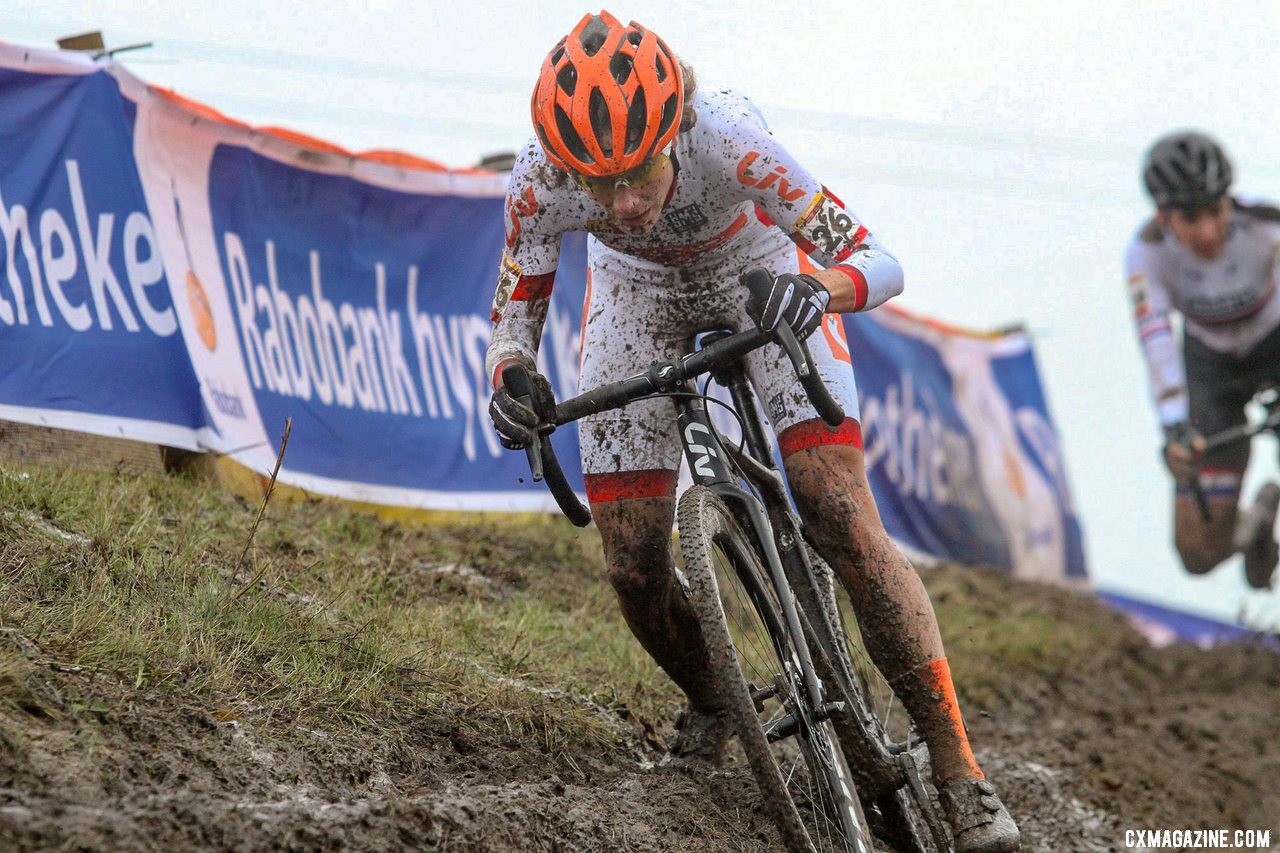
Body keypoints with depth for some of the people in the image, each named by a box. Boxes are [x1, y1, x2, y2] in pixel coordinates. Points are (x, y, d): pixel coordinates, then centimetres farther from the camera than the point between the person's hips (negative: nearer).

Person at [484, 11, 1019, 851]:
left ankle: (959, 767, -13)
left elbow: (879, 261, -37)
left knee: (844, 517, -18)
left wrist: (819, 286, -59)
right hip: (637, 287, 2)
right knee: (634, 567, -6)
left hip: (757, 268, -2)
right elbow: (515, 309, -18)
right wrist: (512, 379, -40)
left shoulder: (729, 139, -41)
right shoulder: (544, 179, -34)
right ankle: (709, 708, 25)